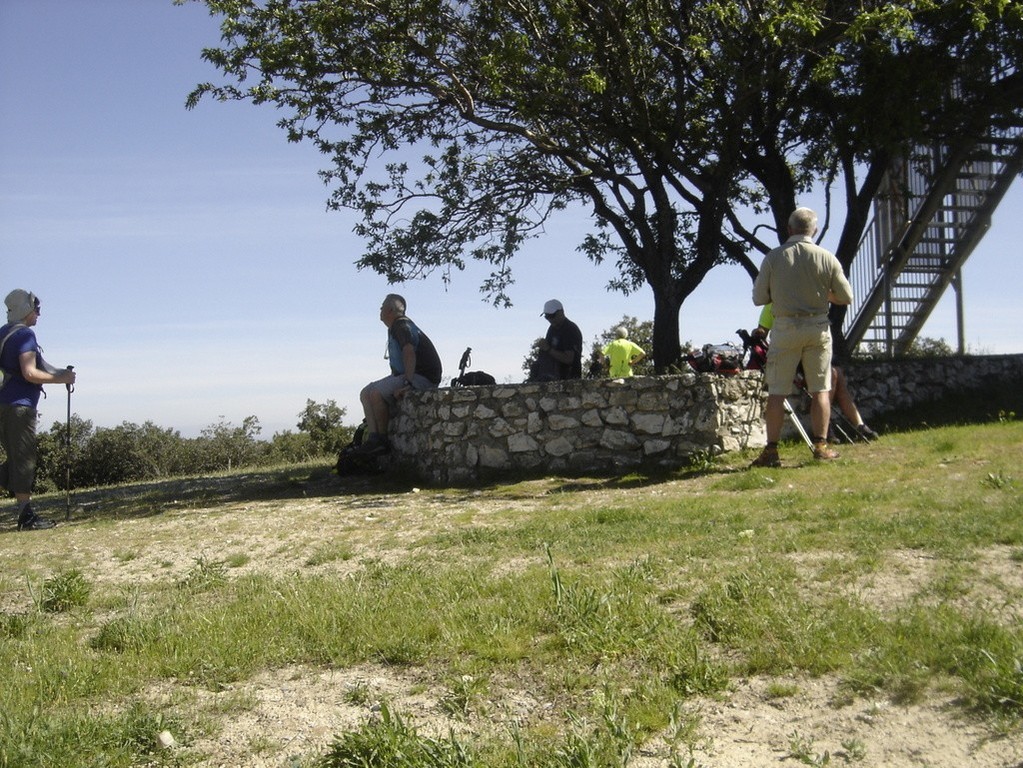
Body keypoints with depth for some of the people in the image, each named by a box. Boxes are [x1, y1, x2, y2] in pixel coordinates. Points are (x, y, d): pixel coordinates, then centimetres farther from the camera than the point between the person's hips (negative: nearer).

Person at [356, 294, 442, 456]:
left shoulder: (401, 326, -14)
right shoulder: (395, 327, 20)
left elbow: (409, 352, -30)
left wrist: (407, 383, -36)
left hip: (423, 377, -11)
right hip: (408, 376, 11)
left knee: (376, 393, -26)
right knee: (366, 393, 4)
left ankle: (384, 440, -15)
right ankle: (373, 437, -11)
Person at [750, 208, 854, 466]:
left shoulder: (774, 257, -5)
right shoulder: (827, 258, -2)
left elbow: (759, 298, -2)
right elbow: (846, 297, 4)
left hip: (785, 327, -1)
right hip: (818, 327, 1)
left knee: (777, 392, 2)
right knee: (820, 390, 9)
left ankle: (771, 450, 2)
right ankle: (821, 446, 9)